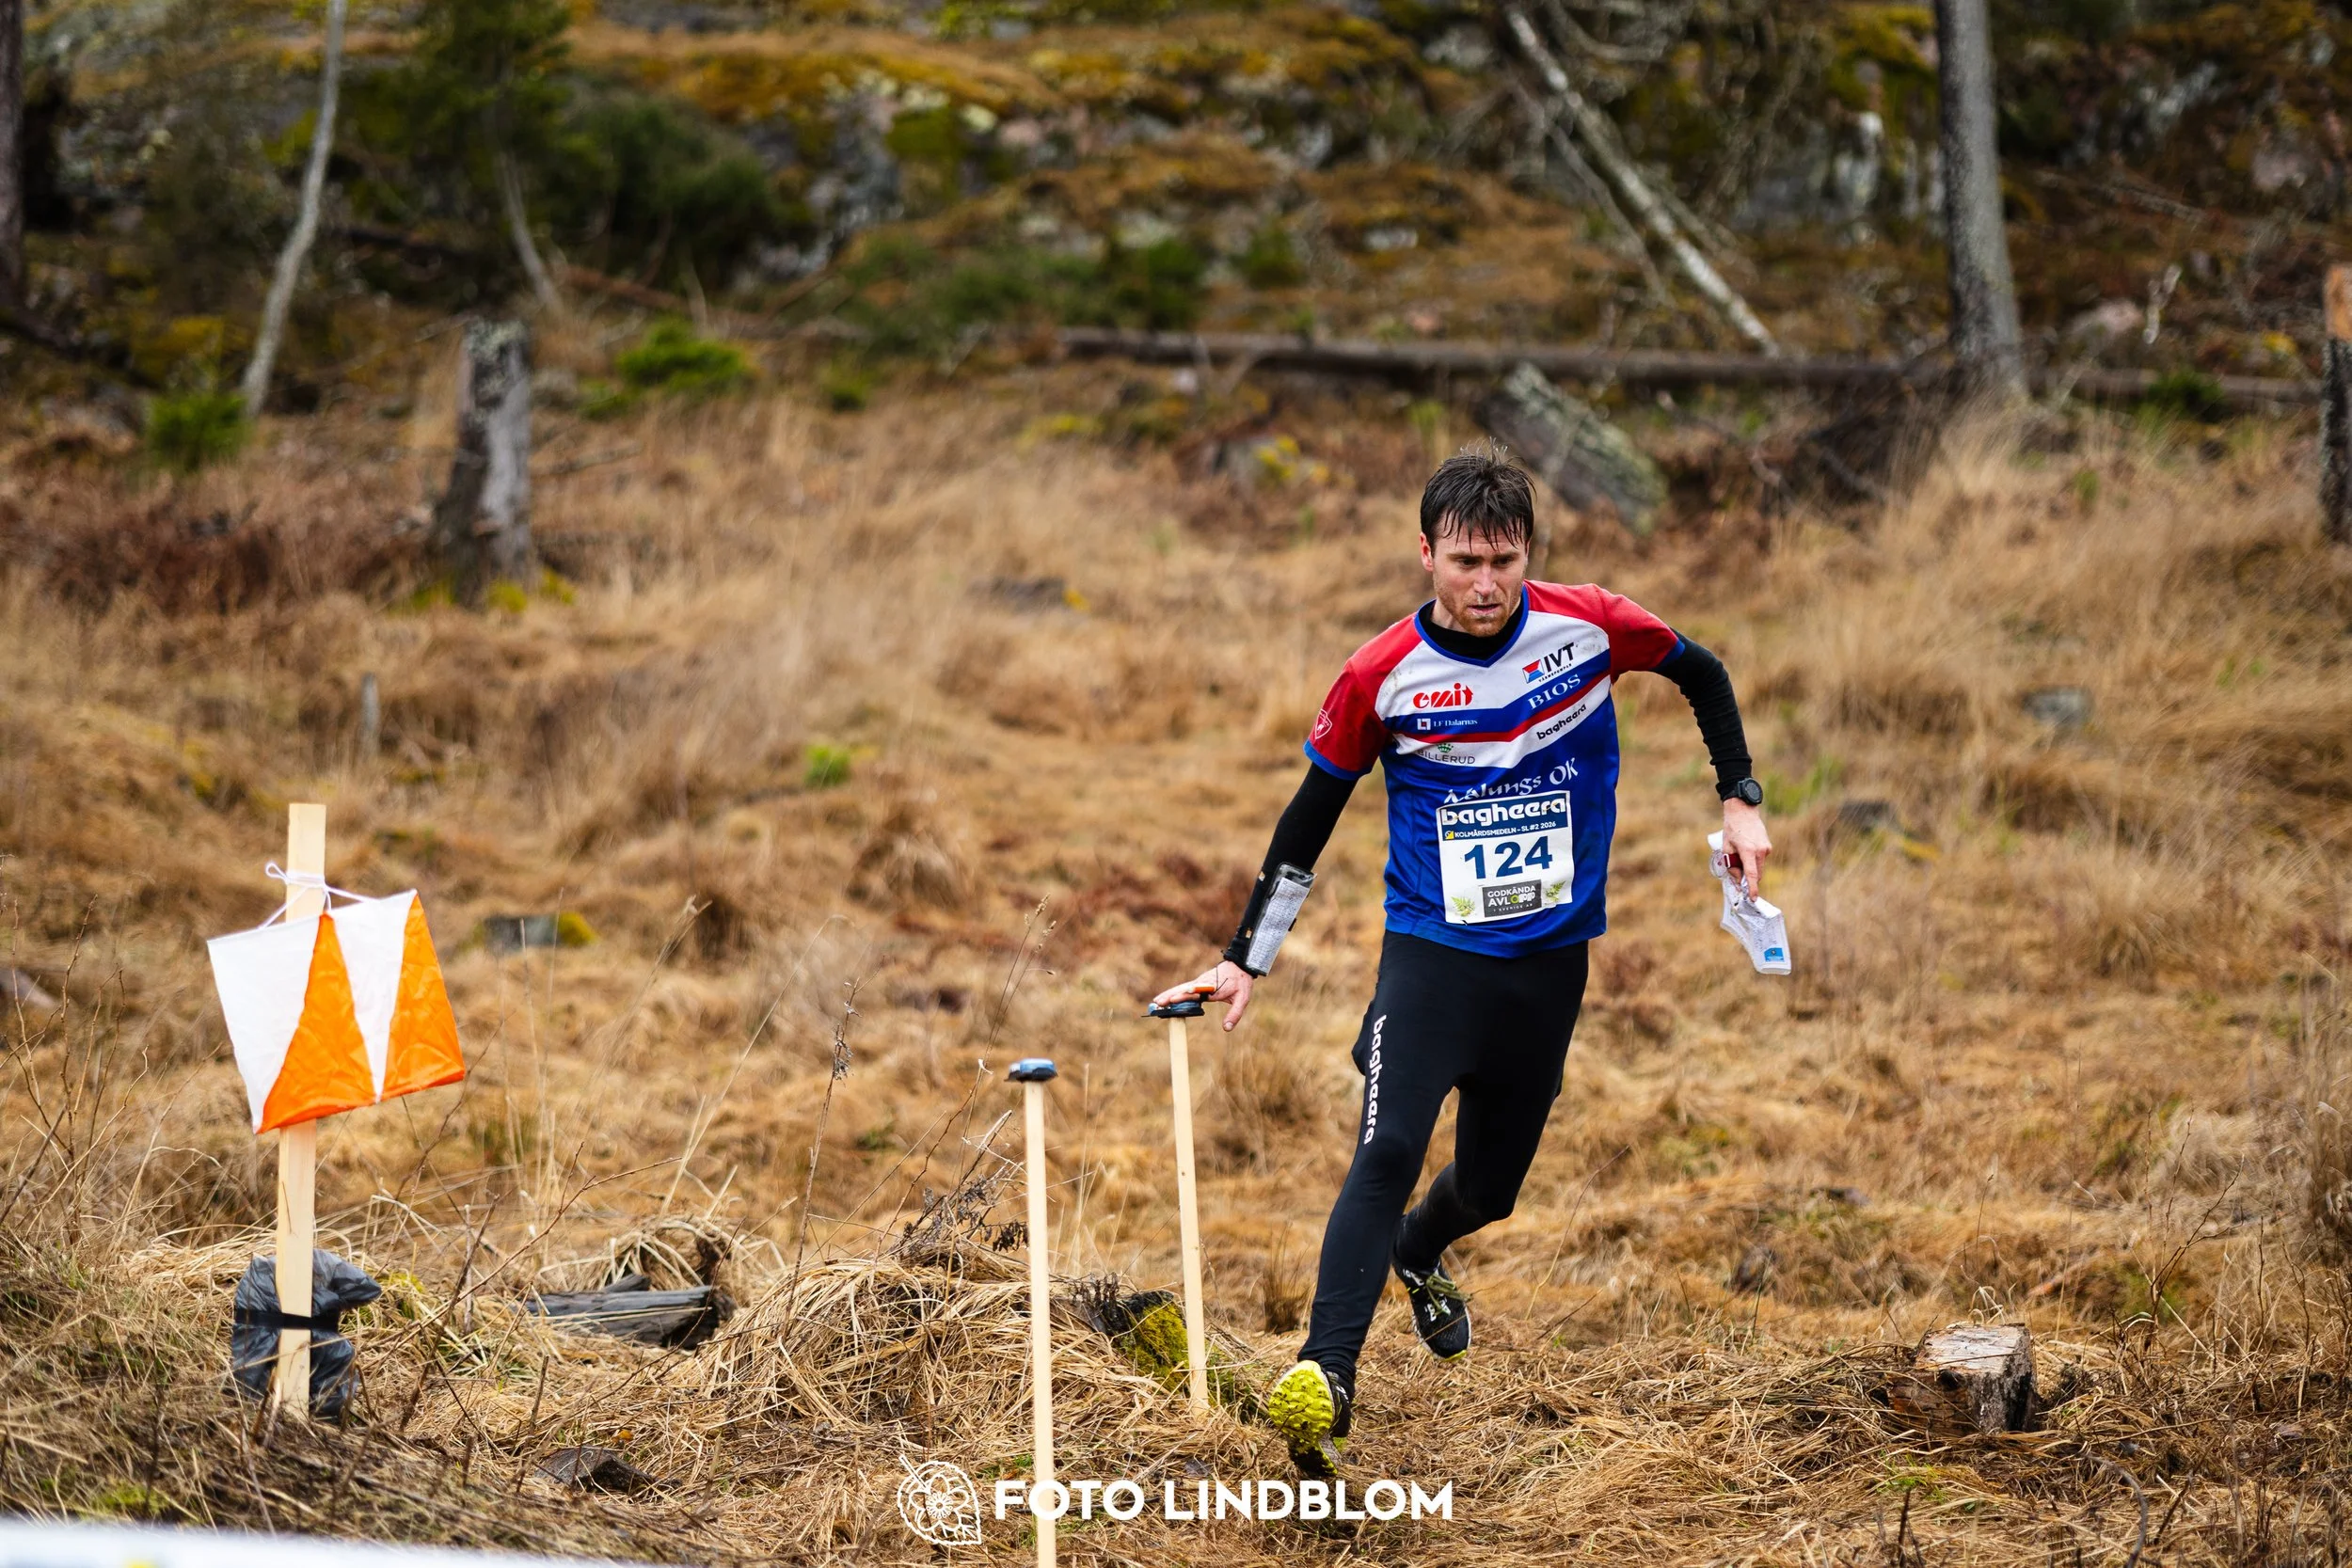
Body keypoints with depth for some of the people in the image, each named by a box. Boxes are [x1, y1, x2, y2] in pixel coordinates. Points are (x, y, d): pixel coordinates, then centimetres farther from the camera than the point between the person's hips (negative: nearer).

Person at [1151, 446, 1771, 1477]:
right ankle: (1322, 1385, -29)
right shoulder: (1384, 675, -10)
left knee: (1491, 1186, 11)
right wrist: (1245, 962, -1)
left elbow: (1700, 674, 12)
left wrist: (1739, 800, 5)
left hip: (1552, 960, 2)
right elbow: (1310, 818, 0)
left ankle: (1417, 1254, 48)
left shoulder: (1589, 625, -7)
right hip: (1431, 950, -2)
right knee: (1388, 1151, -23)